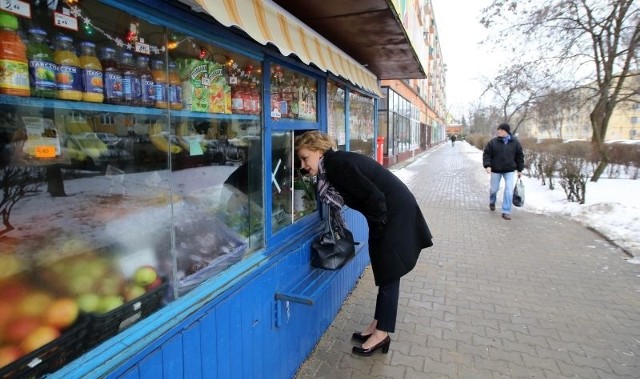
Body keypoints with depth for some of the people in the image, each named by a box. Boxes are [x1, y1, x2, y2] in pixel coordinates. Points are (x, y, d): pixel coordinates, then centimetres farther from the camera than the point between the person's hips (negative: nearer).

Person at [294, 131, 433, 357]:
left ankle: (381, 334, 13)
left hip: (396, 214, -9)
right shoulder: (332, 166, 6)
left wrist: (378, 228, -13)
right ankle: (378, 327, 26)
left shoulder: (338, 165, -23)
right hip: (387, 215, 9)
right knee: (384, 273, 14)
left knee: (389, 275, 0)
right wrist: (376, 230, 10)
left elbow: (374, 197, -26)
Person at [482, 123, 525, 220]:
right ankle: (492, 202, 44)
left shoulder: (515, 143, -1)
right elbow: (486, 154, -5)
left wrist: (520, 170, 5)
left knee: (509, 190, -8)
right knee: (494, 189, 10)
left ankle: (506, 212, 0)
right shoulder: (493, 142, -5)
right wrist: (487, 165, -18)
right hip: (496, 170, 0)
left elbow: (519, 156, 6)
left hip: (509, 170, 0)